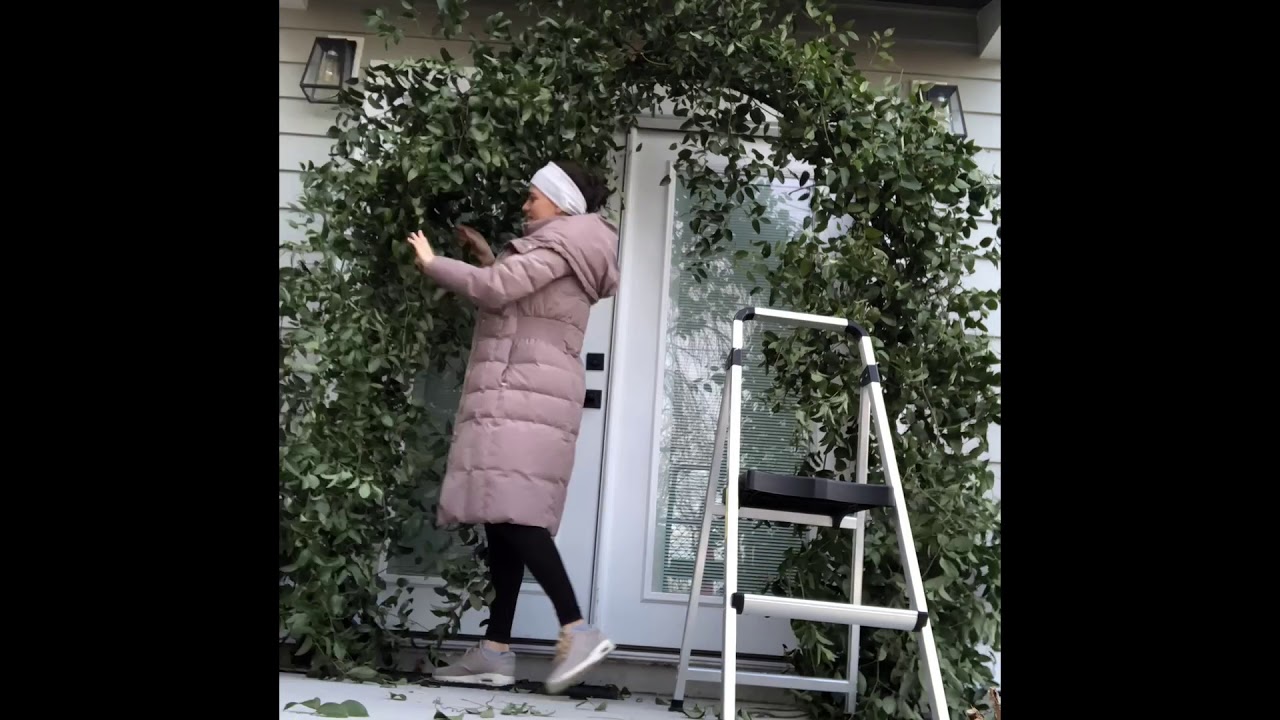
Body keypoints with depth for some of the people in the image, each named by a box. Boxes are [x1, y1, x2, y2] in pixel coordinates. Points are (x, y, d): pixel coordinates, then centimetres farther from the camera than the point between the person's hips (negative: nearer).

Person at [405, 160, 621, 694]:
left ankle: (579, 632, -20)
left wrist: (432, 263, -1)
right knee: (504, 516, 3)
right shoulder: (565, 252, 27)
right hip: (519, 396, 10)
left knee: (512, 514, -18)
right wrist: (489, 257, 28)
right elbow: (515, 297, 29)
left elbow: (496, 290, -14)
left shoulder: (561, 242, -3)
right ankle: (495, 651, 1)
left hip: (525, 395, -10)